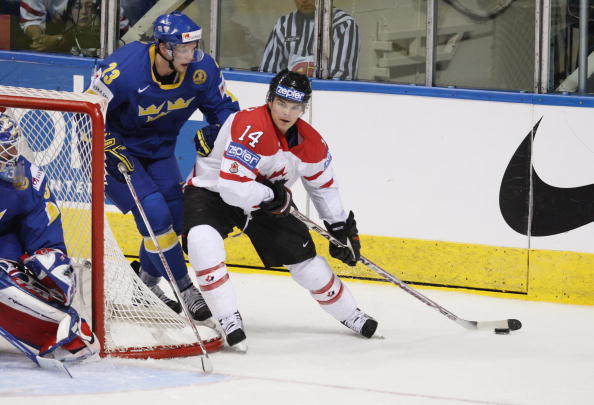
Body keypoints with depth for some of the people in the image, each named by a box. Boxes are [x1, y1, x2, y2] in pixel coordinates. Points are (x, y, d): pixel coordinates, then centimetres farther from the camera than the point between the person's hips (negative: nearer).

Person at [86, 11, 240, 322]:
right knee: (155, 213, -19)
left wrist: (214, 133, -21)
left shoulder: (201, 69, -17)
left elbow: (225, 106, -2)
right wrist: (111, 150, -30)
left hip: (158, 150, 6)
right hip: (116, 147, -6)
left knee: (174, 215, 3)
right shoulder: (123, 69, -32)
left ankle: (146, 285, 26)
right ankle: (185, 289, -7)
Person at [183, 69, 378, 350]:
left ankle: (349, 314, 27)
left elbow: (324, 186, 10)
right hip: (212, 191, -6)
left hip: (266, 202, 6)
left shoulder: (311, 143, -9)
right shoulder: (250, 129, -33)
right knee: (203, 242, -35)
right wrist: (277, 199, -24)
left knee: (303, 255, 4)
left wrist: (341, 228, 10)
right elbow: (232, 187, -38)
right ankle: (229, 320, -30)